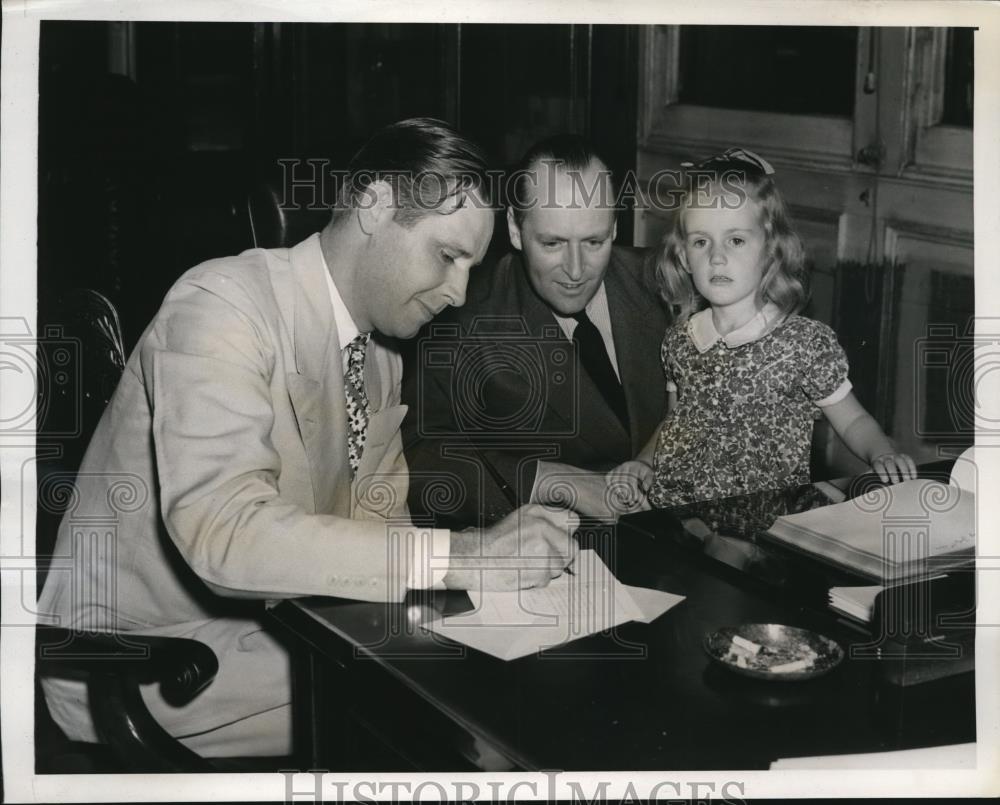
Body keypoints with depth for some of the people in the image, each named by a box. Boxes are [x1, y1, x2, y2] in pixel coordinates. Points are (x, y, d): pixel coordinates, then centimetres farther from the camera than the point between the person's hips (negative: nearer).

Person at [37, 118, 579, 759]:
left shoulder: (381, 340, 4)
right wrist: (456, 556, -37)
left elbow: (378, 506, 7)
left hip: (261, 621, 8)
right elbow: (224, 529, -35)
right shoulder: (224, 304, -22)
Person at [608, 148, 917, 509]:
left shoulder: (808, 343, -4)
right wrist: (644, 462, 7)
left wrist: (883, 453, -12)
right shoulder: (679, 340, 9)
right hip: (670, 516, 3)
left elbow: (852, 420, 7)